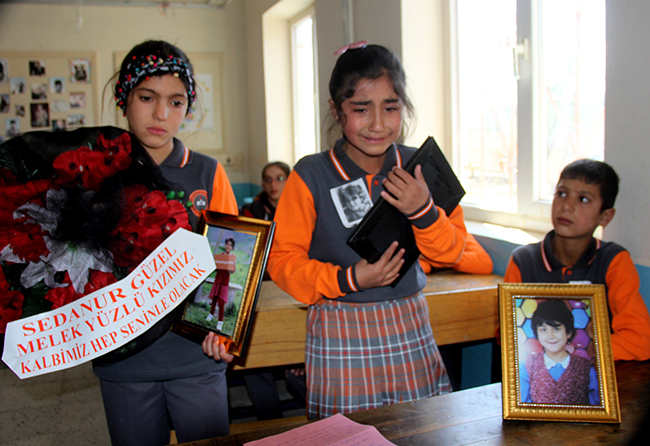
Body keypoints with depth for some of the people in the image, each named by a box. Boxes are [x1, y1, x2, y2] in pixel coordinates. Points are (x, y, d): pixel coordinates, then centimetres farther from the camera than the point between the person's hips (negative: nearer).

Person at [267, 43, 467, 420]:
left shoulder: (419, 167, 0)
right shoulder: (311, 176, -10)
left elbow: (452, 253, 5)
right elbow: (282, 260, -6)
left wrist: (423, 211, -14)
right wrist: (349, 279, -19)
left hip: (410, 328, 4)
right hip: (341, 330, -3)